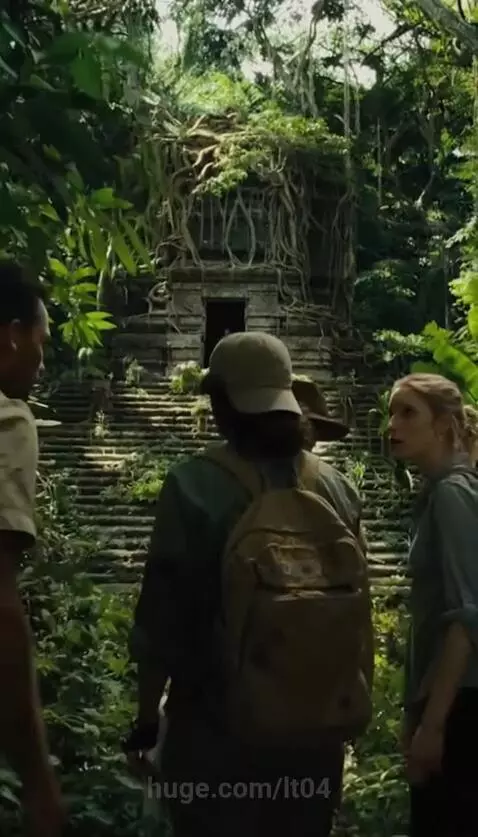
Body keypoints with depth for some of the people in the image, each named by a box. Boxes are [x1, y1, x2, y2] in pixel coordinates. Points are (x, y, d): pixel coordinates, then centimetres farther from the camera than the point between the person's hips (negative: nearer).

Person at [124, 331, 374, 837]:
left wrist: (146, 718, 1)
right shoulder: (337, 489, -1)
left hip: (218, 730, -4)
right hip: (317, 729, 4)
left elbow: (161, 618, -11)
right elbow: (354, 611, 6)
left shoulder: (197, 486, -14)